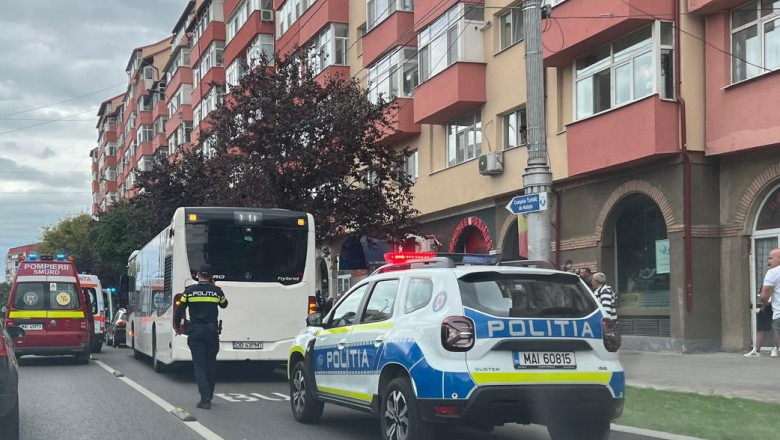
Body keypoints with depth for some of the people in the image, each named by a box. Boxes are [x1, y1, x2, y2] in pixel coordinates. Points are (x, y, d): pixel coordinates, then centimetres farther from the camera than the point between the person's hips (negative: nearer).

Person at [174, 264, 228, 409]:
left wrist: (177, 326, 16)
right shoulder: (217, 291, 1)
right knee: (211, 364, 15)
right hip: (212, 331, 2)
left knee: (199, 365, -1)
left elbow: (179, 311, -1)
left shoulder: (189, 291, -3)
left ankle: (205, 399, -11)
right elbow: (224, 304, 20)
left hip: (195, 332, -1)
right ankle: (209, 396, 24)